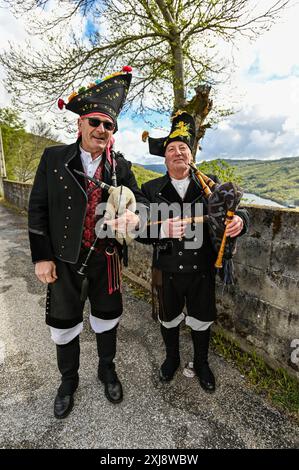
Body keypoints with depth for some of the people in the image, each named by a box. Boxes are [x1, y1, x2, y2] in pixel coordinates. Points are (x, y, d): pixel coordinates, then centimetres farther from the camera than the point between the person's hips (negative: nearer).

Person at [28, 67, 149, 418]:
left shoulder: (121, 166, 0)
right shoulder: (54, 158, -3)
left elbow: (139, 199, 0)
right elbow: (37, 208, -2)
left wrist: (133, 214, -26)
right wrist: (41, 256, -5)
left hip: (105, 257, 1)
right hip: (65, 258, 0)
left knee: (107, 319, 18)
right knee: (64, 324, 16)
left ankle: (107, 369, 47)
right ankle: (68, 380, 44)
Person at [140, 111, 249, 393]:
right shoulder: (151, 190, -6)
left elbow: (234, 212, -5)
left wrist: (239, 220, -30)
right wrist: (162, 230, -34)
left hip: (202, 271, 1)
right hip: (167, 272, 0)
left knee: (201, 322, 19)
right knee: (169, 320, 21)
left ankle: (201, 364, 50)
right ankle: (172, 358, 53)